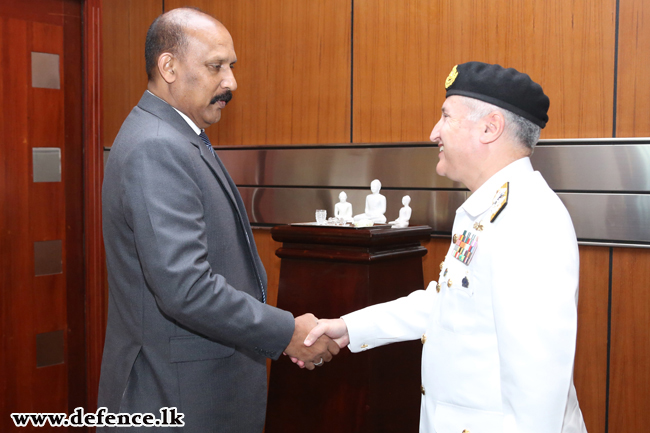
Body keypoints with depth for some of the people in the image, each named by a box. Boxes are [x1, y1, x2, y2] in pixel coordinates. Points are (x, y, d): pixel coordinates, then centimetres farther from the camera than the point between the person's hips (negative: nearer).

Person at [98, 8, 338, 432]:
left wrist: (280, 330, 8)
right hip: (175, 396, -9)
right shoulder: (156, 150, -20)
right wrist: (288, 333, -18)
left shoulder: (179, 140, 12)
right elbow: (186, 289, -27)